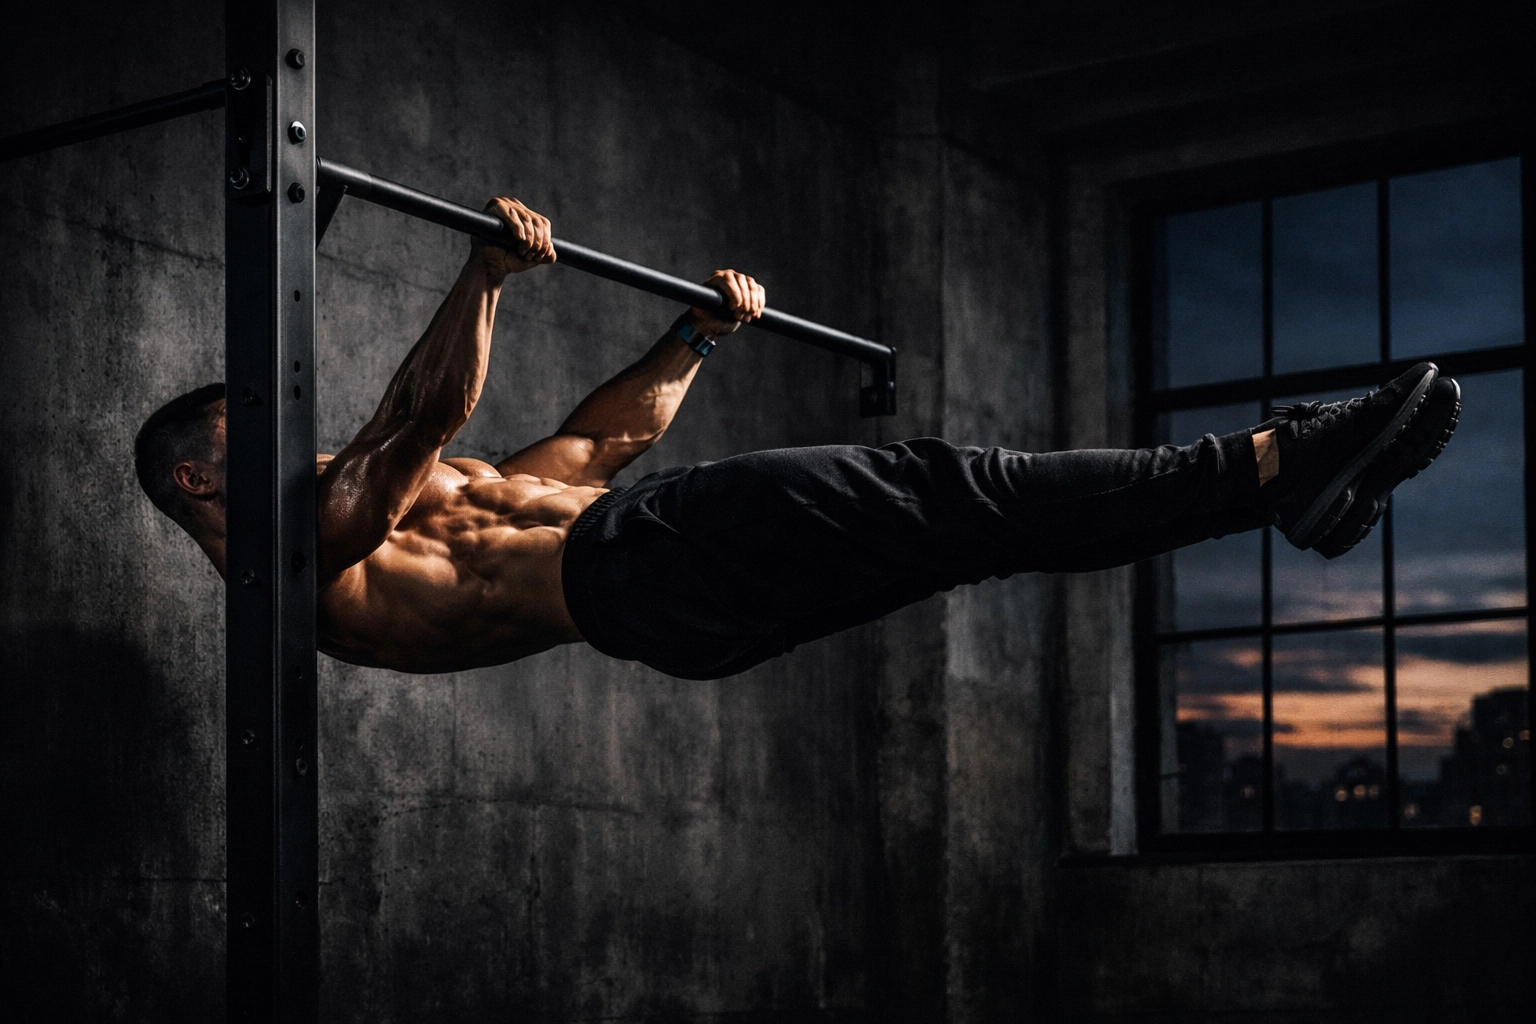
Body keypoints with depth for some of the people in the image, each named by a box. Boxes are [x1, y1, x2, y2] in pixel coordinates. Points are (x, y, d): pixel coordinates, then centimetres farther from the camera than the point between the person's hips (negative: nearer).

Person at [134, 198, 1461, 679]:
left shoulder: (410, 519, 33)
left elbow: (598, 438, 35)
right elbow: (415, 421, -16)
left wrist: (701, 332, 34)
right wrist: (487, 279, -16)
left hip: (656, 564, 9)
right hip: (634, 562, -9)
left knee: (953, 511, -6)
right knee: (944, 489, -20)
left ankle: (1286, 480, -12)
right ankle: (1273, 465, -25)